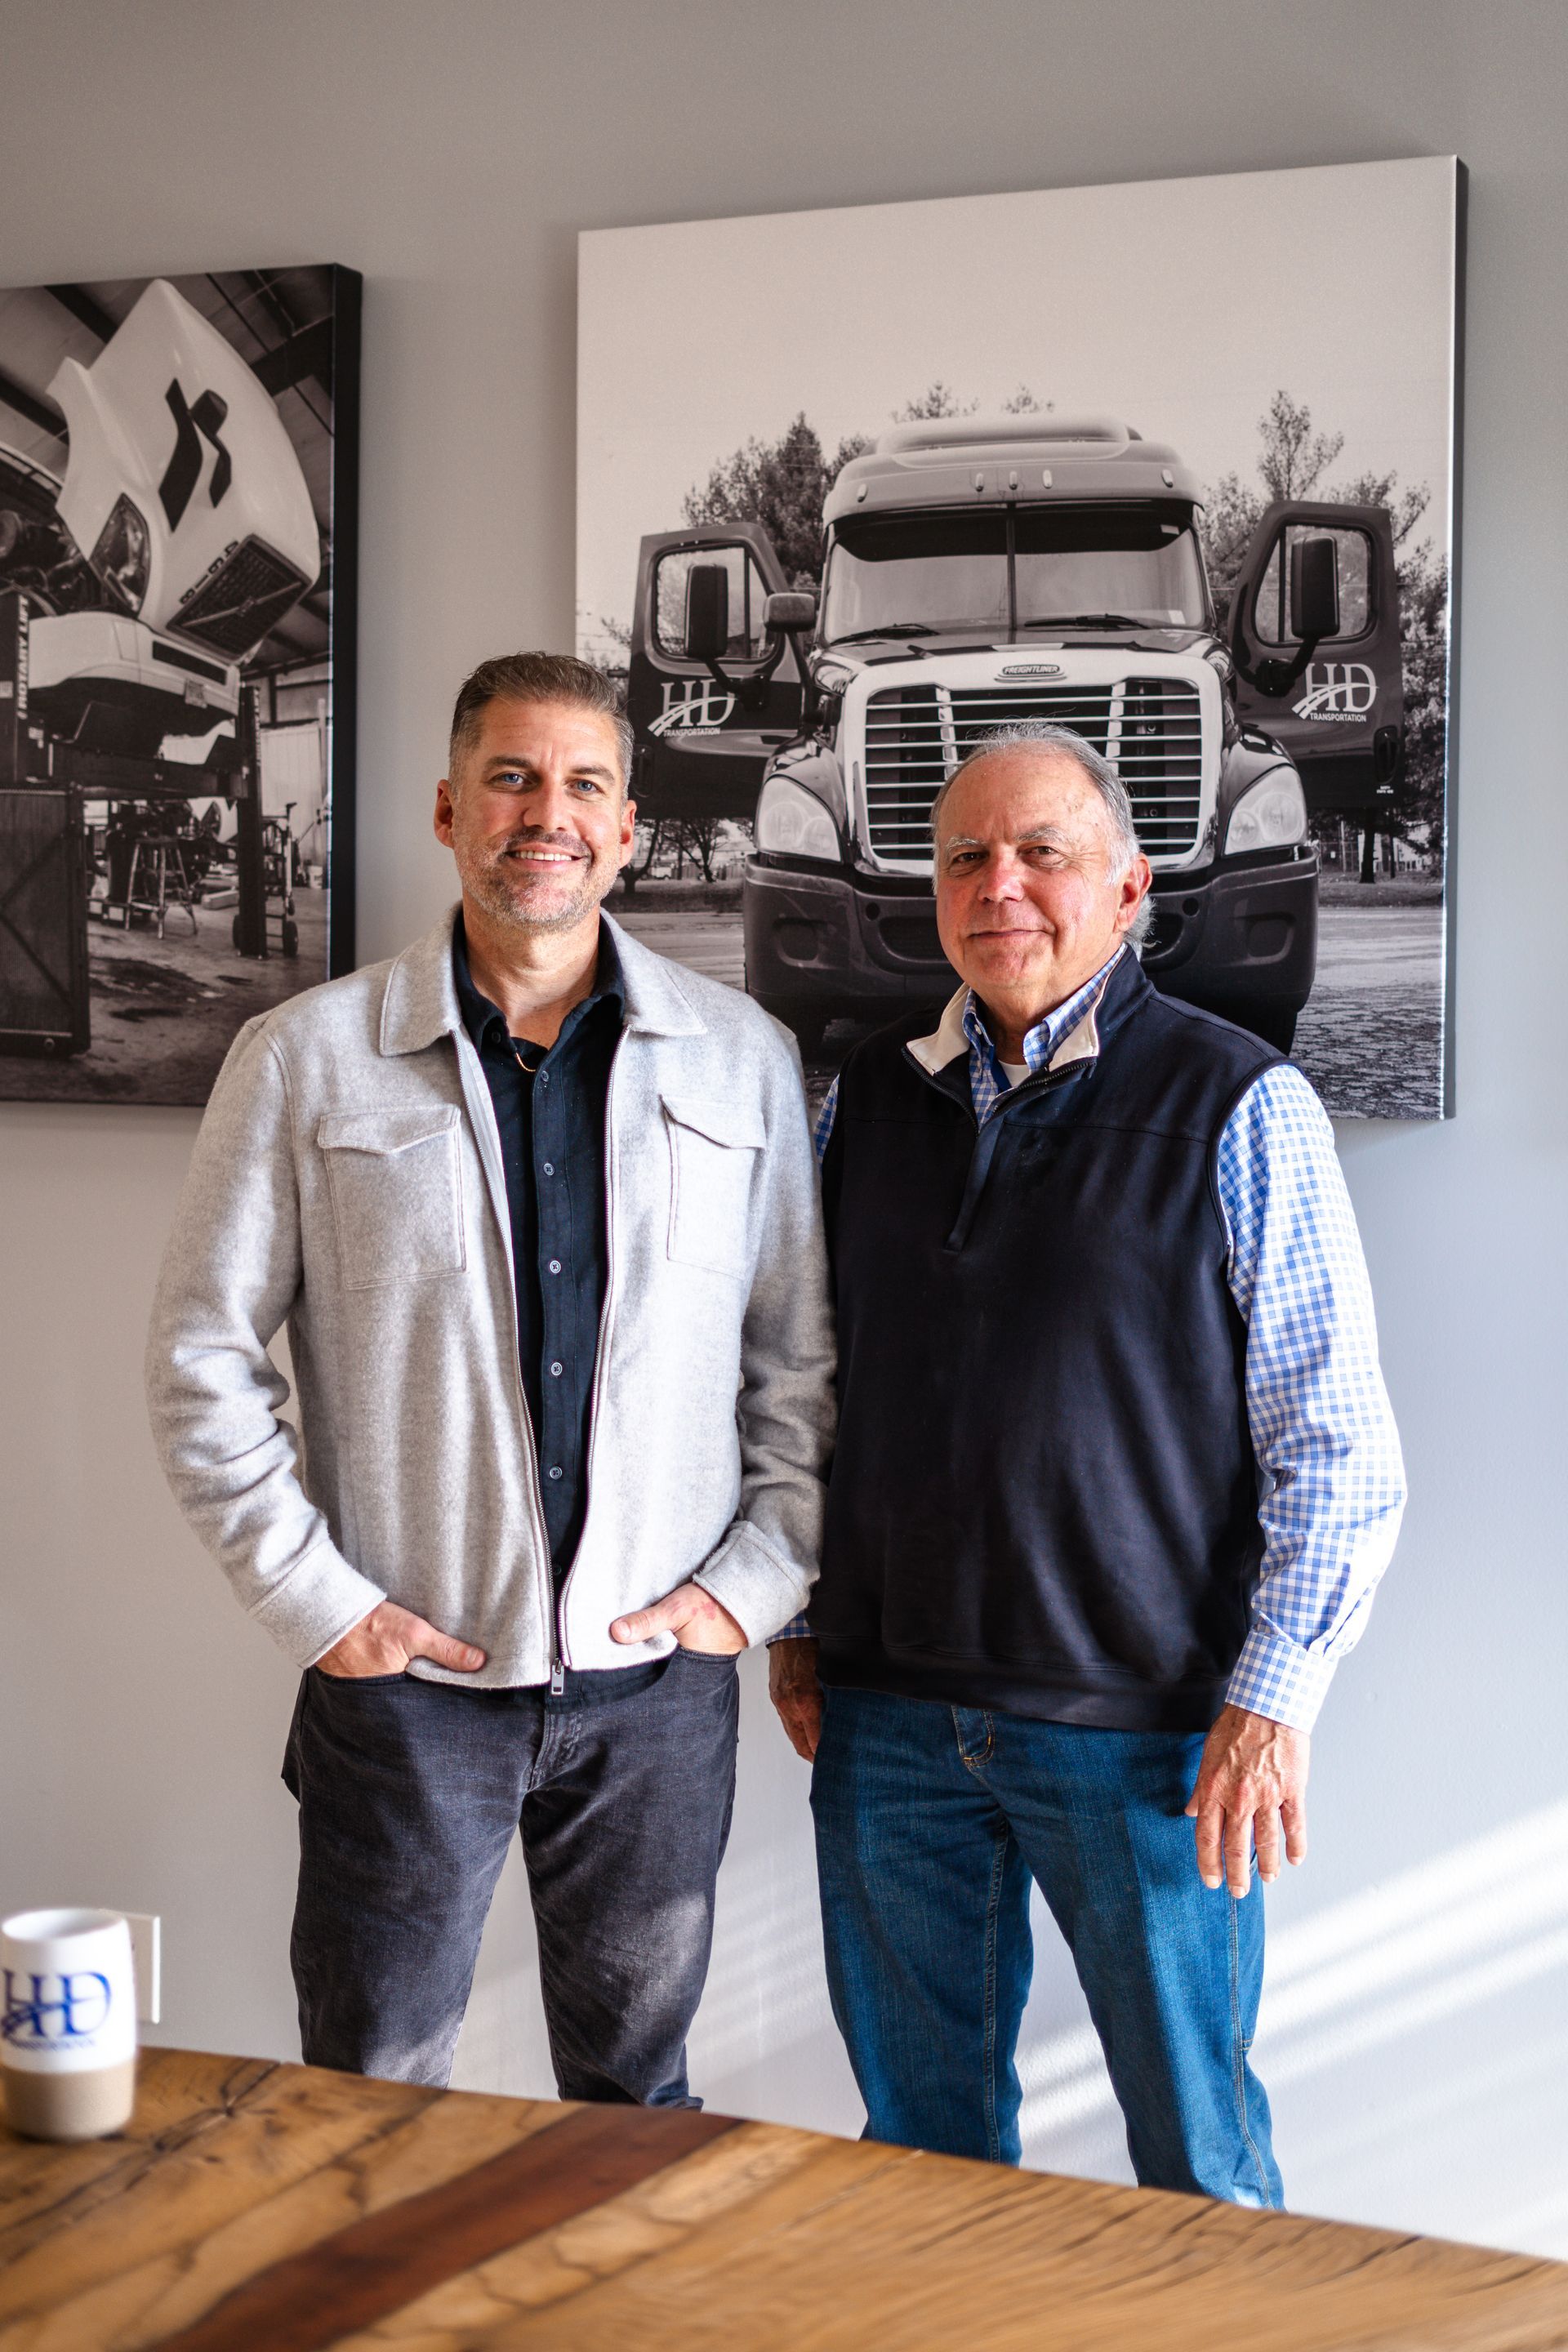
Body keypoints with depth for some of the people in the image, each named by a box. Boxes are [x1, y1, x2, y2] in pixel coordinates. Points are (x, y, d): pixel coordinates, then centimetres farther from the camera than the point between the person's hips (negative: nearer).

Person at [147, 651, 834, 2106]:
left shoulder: (743, 1059, 3)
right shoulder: (306, 1058, -1)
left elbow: (805, 1359, 7)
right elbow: (202, 1358, 0)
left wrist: (754, 1581, -2)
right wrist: (314, 1601, -6)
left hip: (658, 1678, 2)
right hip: (403, 1676, -1)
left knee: (640, 2093, 16)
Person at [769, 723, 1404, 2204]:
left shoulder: (1236, 1109, -5)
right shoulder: (865, 1101, 9)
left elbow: (1337, 1447, -6)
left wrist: (1271, 1703, -12)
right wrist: (793, 1622, 12)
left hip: (1146, 1727, -4)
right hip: (888, 1714, 4)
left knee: (1195, 2157, 8)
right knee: (920, 2135, 16)